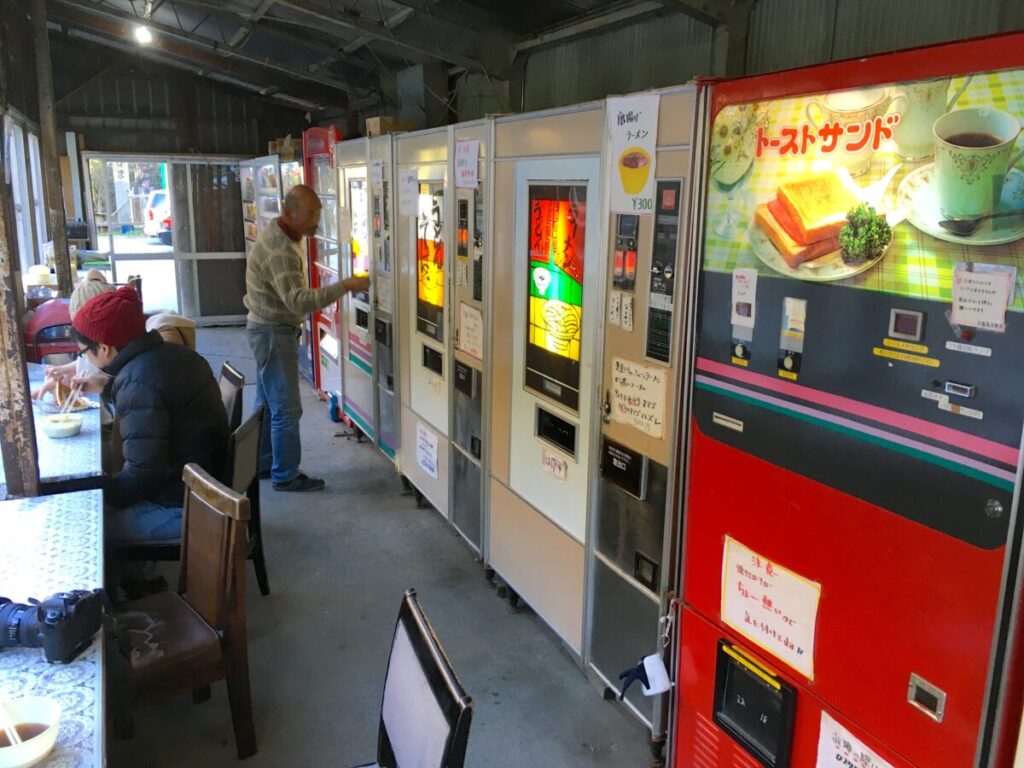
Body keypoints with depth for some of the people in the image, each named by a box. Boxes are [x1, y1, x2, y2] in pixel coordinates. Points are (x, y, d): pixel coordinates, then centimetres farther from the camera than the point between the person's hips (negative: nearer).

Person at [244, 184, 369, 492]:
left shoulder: (284, 237, 8)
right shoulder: (279, 250, -26)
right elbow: (298, 301, -36)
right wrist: (345, 286, -38)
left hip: (271, 330, 10)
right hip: (273, 333, -10)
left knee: (268, 403, 18)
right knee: (286, 408, -3)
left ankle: (263, 463, 30)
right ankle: (286, 476, 9)